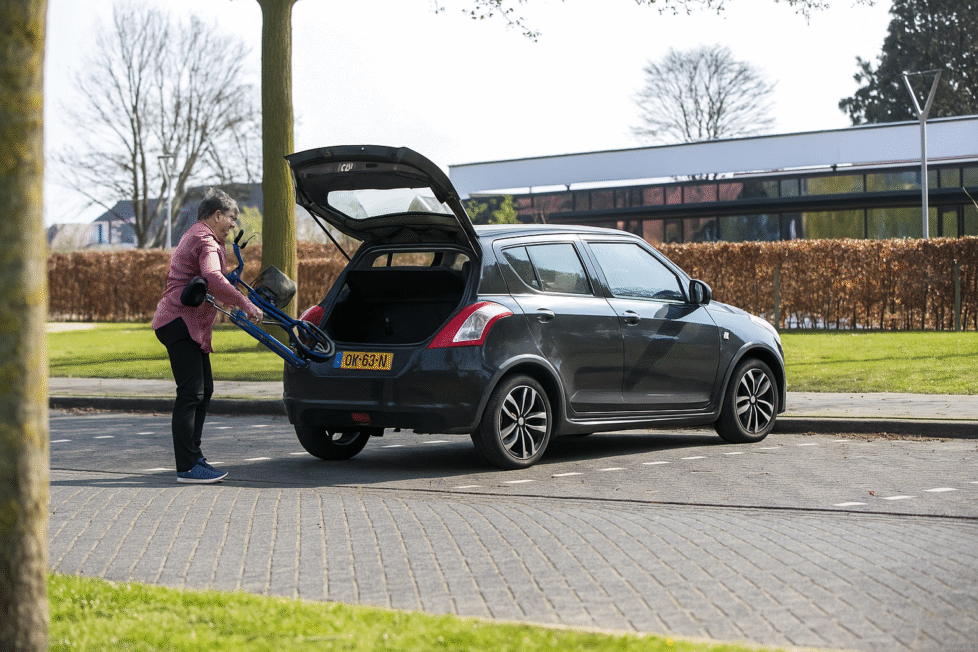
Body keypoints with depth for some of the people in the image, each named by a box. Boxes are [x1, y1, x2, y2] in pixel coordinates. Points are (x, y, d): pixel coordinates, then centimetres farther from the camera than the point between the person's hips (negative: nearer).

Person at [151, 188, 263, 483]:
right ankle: (187, 467, -13)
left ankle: (193, 456, 19)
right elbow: (213, 278, -33)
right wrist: (245, 304, -32)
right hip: (181, 323, -11)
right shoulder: (205, 240, -13)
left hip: (189, 324, 11)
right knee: (191, 393, -13)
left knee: (204, 390, 13)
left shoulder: (196, 236, 24)